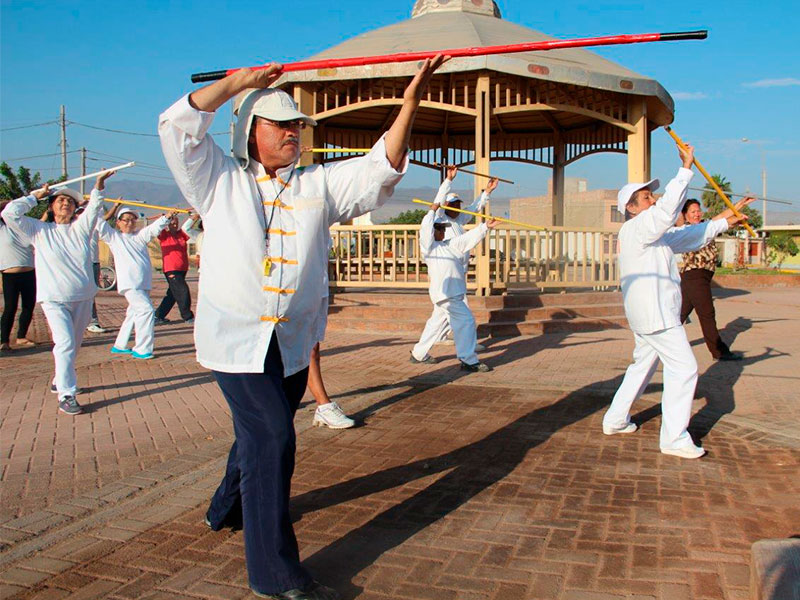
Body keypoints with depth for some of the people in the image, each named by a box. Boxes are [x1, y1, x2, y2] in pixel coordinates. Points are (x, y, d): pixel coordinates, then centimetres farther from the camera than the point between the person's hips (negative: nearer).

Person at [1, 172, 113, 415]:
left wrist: (99, 185, -15)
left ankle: (60, 381, 34)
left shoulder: (80, 227, 11)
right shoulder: (40, 230, 5)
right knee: (65, 342, -17)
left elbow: (95, 206, 0)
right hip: (54, 299, -4)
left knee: (74, 345, 13)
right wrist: (35, 196, 4)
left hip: (83, 297, 4)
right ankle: (65, 396, -15)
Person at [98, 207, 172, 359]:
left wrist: (166, 218, -11)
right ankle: (142, 349, -12)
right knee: (146, 310, -18)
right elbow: (99, 223, 2)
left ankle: (119, 345, 30)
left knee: (134, 314, 14)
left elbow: (155, 228, 4)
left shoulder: (140, 236, 17)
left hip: (144, 283, 6)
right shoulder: (114, 237, 8)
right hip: (129, 283, -6)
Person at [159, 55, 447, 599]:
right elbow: (179, 125, -5)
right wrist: (240, 81, -2)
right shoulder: (221, 180, 3)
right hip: (235, 336, -4)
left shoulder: (320, 184, 8)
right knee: (271, 436, -13)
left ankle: (229, 509, 47)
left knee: (263, 434, 19)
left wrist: (410, 101, -12)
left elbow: (381, 167, -1)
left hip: (293, 340, 4)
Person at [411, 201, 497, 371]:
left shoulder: (450, 245, 18)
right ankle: (469, 361, -9)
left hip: (453, 292, 9)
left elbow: (469, 238, 15)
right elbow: (425, 229, -19)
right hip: (444, 293, -9)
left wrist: (486, 227, 7)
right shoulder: (428, 247, -4)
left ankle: (419, 354, 28)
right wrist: (432, 211, -9)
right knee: (466, 320, -12)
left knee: (436, 321, 17)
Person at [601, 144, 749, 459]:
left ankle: (615, 420, 27)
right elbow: (668, 208, -26)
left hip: (649, 313, 11)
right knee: (683, 368, -7)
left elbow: (689, 236, 22)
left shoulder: (654, 234, 18)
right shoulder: (635, 228, -13)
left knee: (643, 365, 20)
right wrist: (686, 167, -22)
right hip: (655, 313, -11)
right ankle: (674, 439, -3)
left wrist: (726, 223, 19)